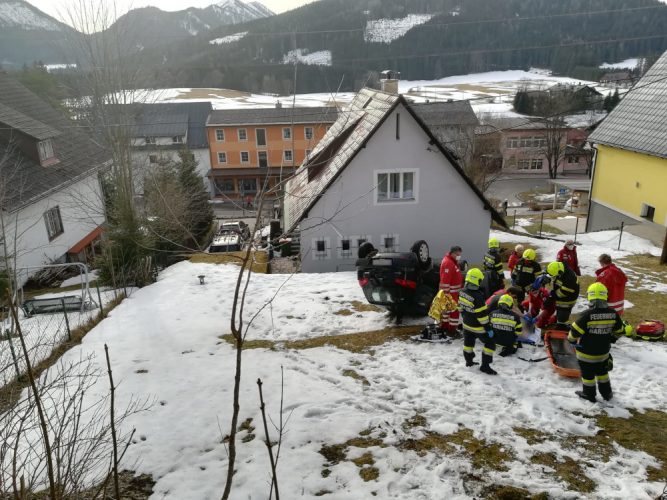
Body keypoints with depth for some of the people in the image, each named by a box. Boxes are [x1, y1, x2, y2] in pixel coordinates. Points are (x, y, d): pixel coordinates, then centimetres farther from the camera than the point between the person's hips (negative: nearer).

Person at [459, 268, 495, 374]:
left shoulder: (462, 292, -7)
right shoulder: (477, 297, -30)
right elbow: (482, 315, -25)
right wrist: (488, 328, -16)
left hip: (466, 324, 8)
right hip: (478, 327, -8)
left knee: (468, 342, 24)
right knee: (490, 344, 7)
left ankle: (469, 361, 38)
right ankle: (485, 365, 9)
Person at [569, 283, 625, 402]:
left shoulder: (587, 314, -27)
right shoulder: (613, 313, -10)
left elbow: (575, 330, -24)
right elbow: (619, 331, 5)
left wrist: (572, 340, -3)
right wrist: (611, 339, 23)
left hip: (586, 353, -5)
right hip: (603, 352, 5)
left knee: (588, 374, 14)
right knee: (602, 372, 26)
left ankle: (589, 395, 28)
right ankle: (606, 393, 40)